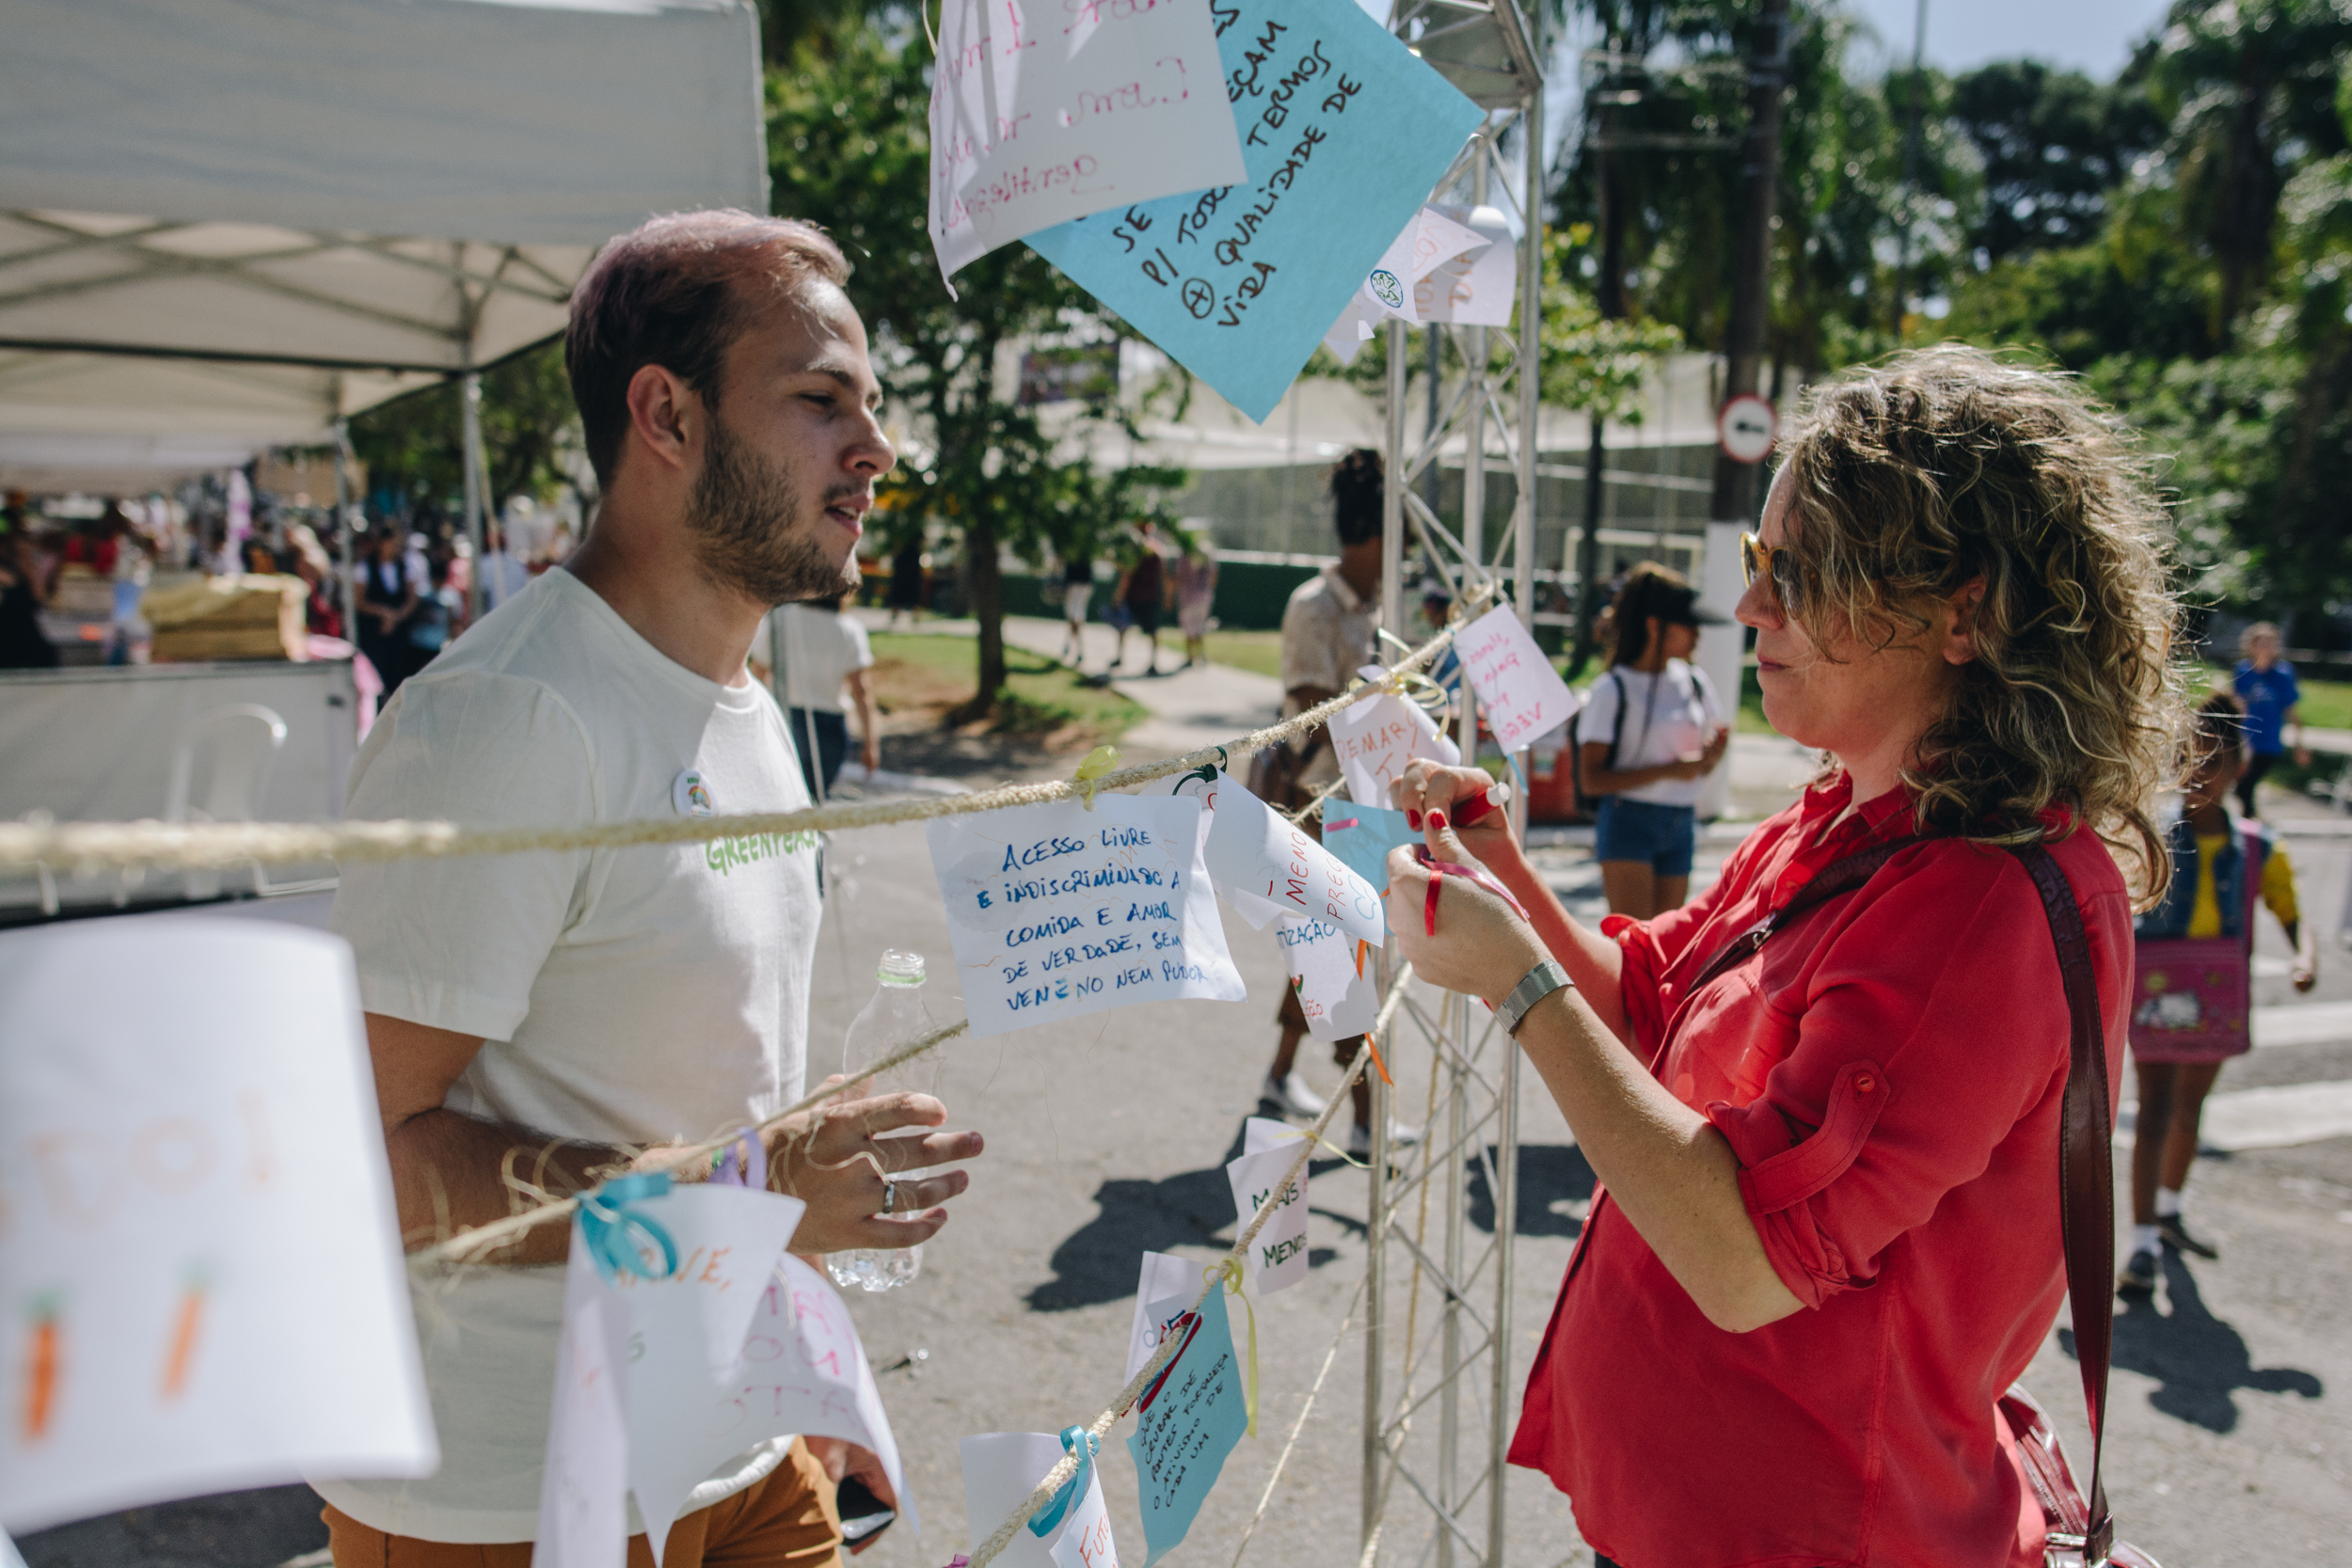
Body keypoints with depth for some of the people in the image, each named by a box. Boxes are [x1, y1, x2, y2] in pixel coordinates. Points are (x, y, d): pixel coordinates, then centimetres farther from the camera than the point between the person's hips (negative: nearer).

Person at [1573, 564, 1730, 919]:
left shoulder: (1694, 682, 9)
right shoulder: (1613, 689, -7)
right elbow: (1590, 779, -13)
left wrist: (1714, 750, -5)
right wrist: (1667, 770, -17)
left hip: (1681, 824, 6)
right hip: (1629, 822, -6)